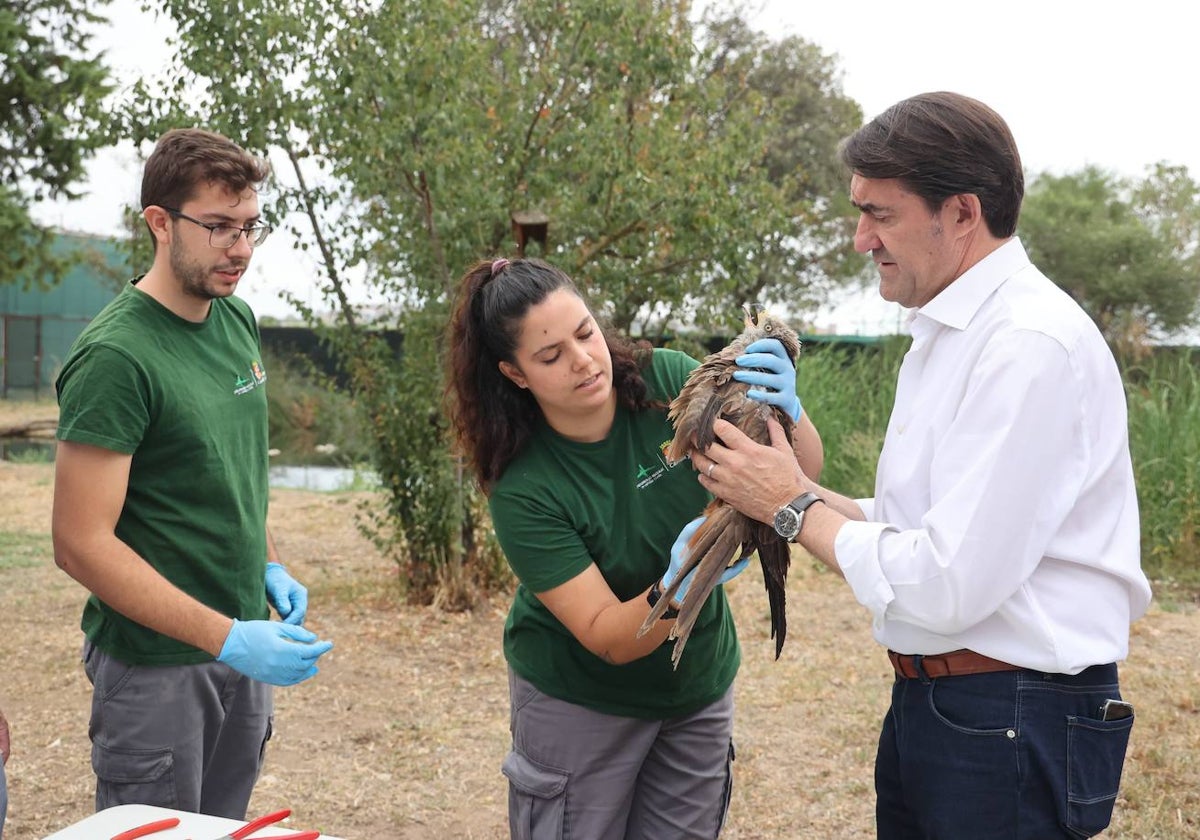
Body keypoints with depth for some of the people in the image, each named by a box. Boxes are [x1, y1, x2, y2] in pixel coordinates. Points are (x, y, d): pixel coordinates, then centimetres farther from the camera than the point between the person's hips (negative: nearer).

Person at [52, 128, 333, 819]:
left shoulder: (238, 320, 4)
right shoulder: (116, 356, -19)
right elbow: (81, 544, -22)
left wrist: (271, 567, 6)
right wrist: (227, 638, -25)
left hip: (243, 643, 7)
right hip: (156, 665, -7)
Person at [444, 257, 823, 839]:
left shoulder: (665, 380, -17)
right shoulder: (522, 491, -24)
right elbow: (607, 638, -24)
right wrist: (676, 584, -43)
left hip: (701, 681, 3)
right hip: (582, 699, -3)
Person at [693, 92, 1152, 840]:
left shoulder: (1032, 344, -21)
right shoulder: (947, 333, 11)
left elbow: (947, 586, -25)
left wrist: (792, 506, -13)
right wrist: (805, 491, -2)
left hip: (1014, 724, -9)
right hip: (927, 704, 9)